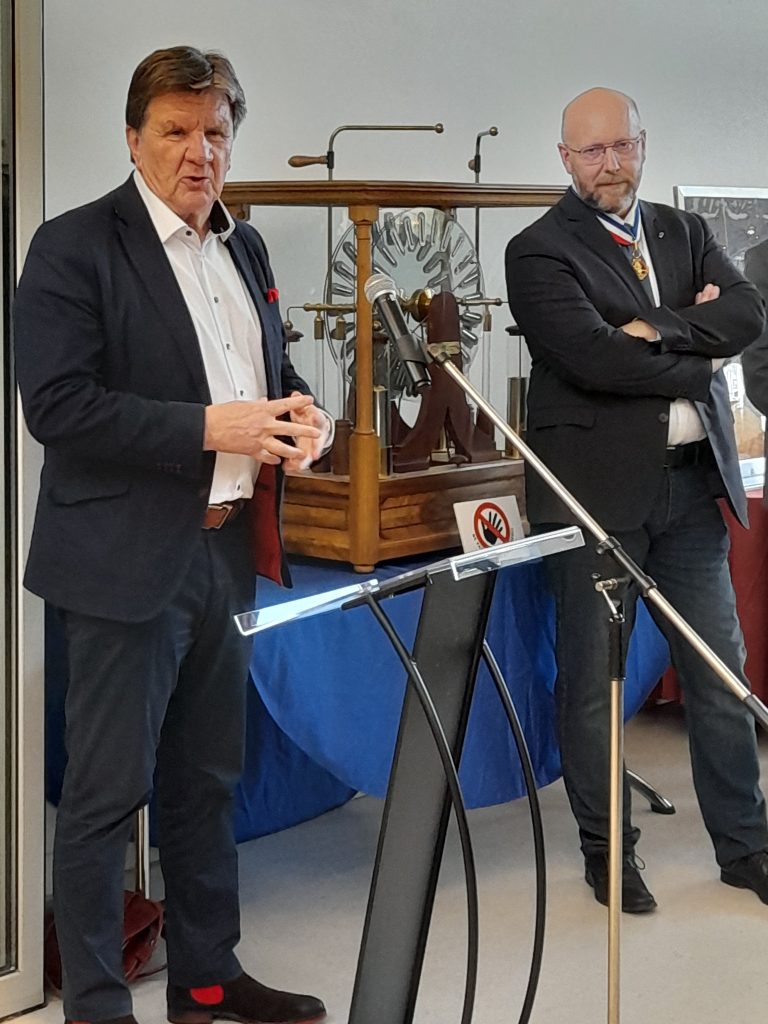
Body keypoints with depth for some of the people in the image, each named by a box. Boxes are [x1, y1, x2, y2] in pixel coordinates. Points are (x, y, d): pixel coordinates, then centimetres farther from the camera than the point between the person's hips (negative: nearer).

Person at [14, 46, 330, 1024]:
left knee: (206, 781, 16)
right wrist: (210, 428, -22)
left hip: (227, 551, 7)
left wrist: (297, 409, 0)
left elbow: (273, 365, 24)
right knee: (106, 793, 0)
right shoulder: (74, 247, -9)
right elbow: (56, 404, -18)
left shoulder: (243, 246, 14)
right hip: (127, 562, -7)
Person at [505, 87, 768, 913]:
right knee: (593, 680, 4)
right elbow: (593, 358, -18)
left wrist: (659, 329, -16)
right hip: (598, 488, -5)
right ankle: (606, 851, 20)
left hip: (691, 482, 5)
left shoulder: (684, 234, 14)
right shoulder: (539, 251, -4)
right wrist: (698, 359, -7)